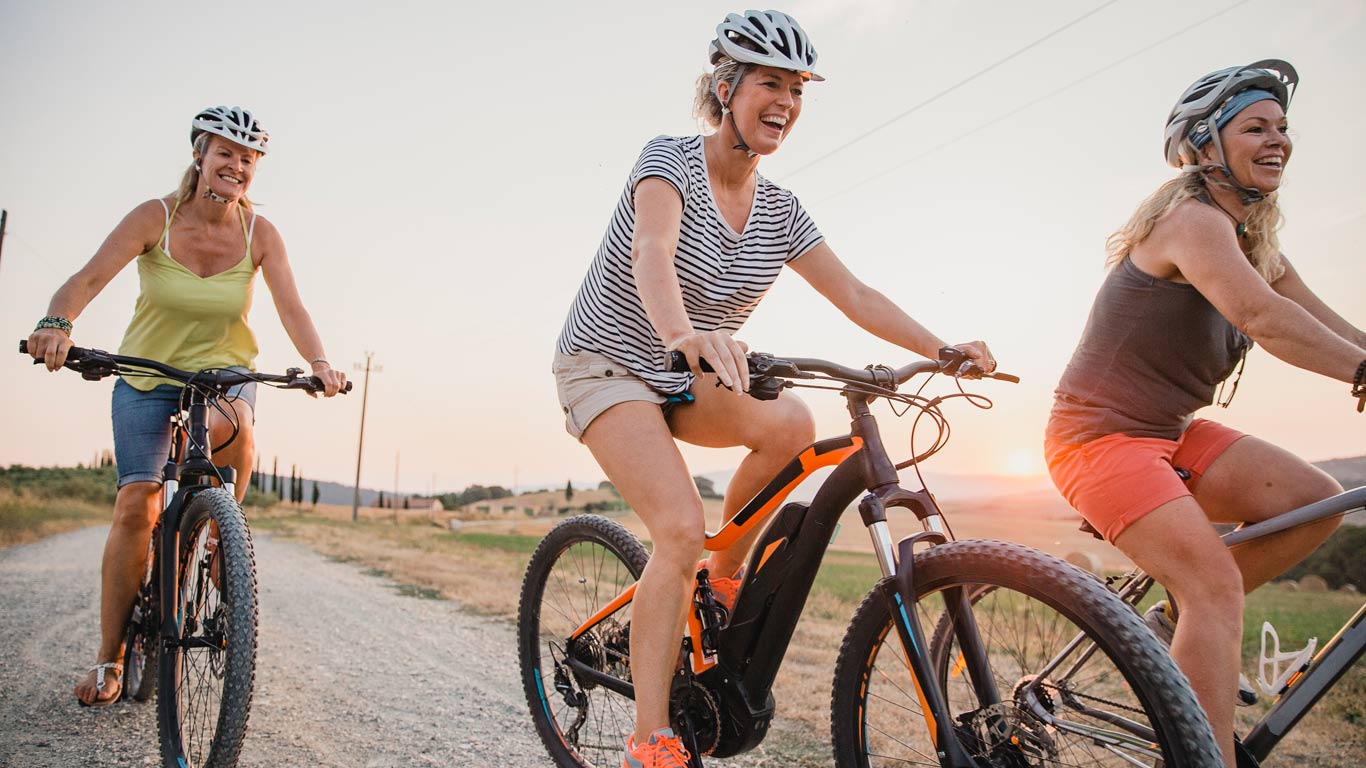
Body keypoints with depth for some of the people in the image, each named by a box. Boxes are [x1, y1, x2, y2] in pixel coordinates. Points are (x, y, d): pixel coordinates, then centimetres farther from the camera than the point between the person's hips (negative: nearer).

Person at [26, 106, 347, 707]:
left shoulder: (259, 233, -9)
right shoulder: (155, 217, -12)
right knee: (135, 507, -9)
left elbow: (290, 307, -19)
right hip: (147, 373, 0)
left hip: (225, 371, 0)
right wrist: (57, 322, -44)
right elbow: (88, 279, -23)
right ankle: (110, 660, 5)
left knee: (230, 424, -37)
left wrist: (318, 362, -37)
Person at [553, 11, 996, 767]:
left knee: (790, 424, -25)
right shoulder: (670, 158, -17)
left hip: (684, 379, 5)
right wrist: (683, 332, -58)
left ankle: (723, 581, 0)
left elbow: (855, 295, -3)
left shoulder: (778, 212, 0)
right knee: (681, 527, -25)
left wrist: (943, 350, -15)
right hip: (608, 365, -5)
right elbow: (651, 254, -37)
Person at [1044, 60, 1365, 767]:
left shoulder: (1254, 248, 14)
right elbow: (1261, 317, -32)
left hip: (1168, 432, 9)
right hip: (1101, 433, -9)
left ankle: (1177, 621, 10)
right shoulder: (1192, 219, -15)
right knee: (1216, 582, -19)